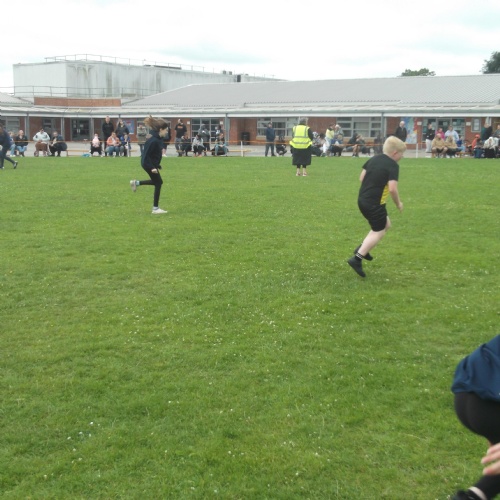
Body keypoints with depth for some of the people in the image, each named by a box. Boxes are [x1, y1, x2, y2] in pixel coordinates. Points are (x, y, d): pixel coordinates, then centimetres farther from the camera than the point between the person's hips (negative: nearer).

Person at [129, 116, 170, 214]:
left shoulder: (159, 138, 3)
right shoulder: (153, 141, -26)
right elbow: (146, 155, -26)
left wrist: (157, 165, 19)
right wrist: (152, 167, -28)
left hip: (153, 163, 9)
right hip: (148, 164, -9)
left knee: (158, 182, 21)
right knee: (158, 183, -2)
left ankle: (136, 183, 28)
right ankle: (155, 208, 5)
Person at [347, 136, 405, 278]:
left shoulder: (374, 159, 9)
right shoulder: (393, 165, -14)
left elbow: (362, 177, 13)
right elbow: (392, 188, -22)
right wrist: (398, 203, -7)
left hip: (363, 199, 9)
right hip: (374, 203, -9)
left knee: (386, 224, 22)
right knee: (379, 232, 3)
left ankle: (362, 248, 19)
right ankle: (357, 259, -3)